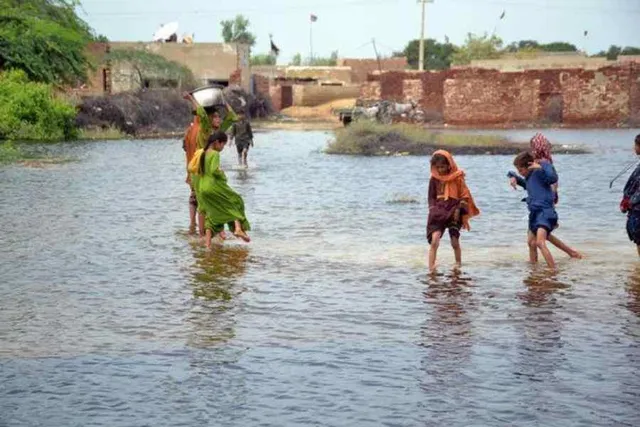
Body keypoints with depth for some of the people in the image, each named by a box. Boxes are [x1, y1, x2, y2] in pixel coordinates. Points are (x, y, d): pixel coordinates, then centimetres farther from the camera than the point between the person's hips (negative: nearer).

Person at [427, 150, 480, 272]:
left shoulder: (457, 177, -3)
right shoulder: (434, 179, 4)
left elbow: (465, 197, -1)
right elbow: (431, 197, 12)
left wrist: (464, 217, -5)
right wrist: (433, 209, -5)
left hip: (454, 213, -1)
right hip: (438, 213, 1)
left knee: (455, 242, 3)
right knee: (434, 240, -15)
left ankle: (458, 264, 25)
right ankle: (431, 269, -17)